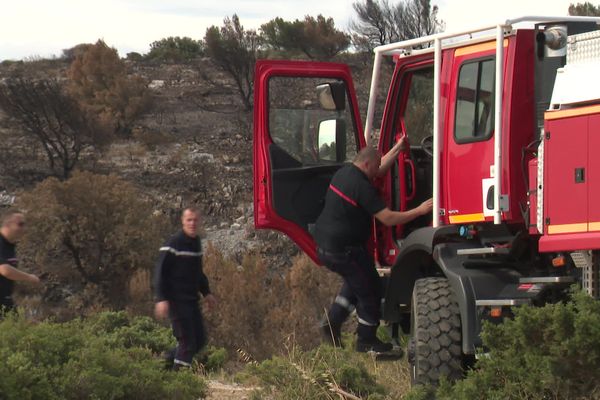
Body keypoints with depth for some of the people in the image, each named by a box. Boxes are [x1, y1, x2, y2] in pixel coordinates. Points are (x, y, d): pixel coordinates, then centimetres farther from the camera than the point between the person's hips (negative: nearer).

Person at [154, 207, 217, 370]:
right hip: (177, 300, -8)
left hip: (191, 300, 8)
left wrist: (206, 293, 21)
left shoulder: (196, 242, 13)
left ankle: (169, 361, 23)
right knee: (187, 342, -10)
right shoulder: (174, 244, -12)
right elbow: (160, 272, -15)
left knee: (200, 340, 10)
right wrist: (161, 299, -23)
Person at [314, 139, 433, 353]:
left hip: (324, 245, 10)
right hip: (344, 250, -10)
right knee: (370, 290, 6)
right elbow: (388, 219, -22)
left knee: (356, 282, 29)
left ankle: (332, 322, 23)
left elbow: (379, 171, 26)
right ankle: (366, 341, 14)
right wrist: (419, 211, -17)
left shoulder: (344, 173, 8)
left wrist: (397, 149, 27)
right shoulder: (361, 186, -21)